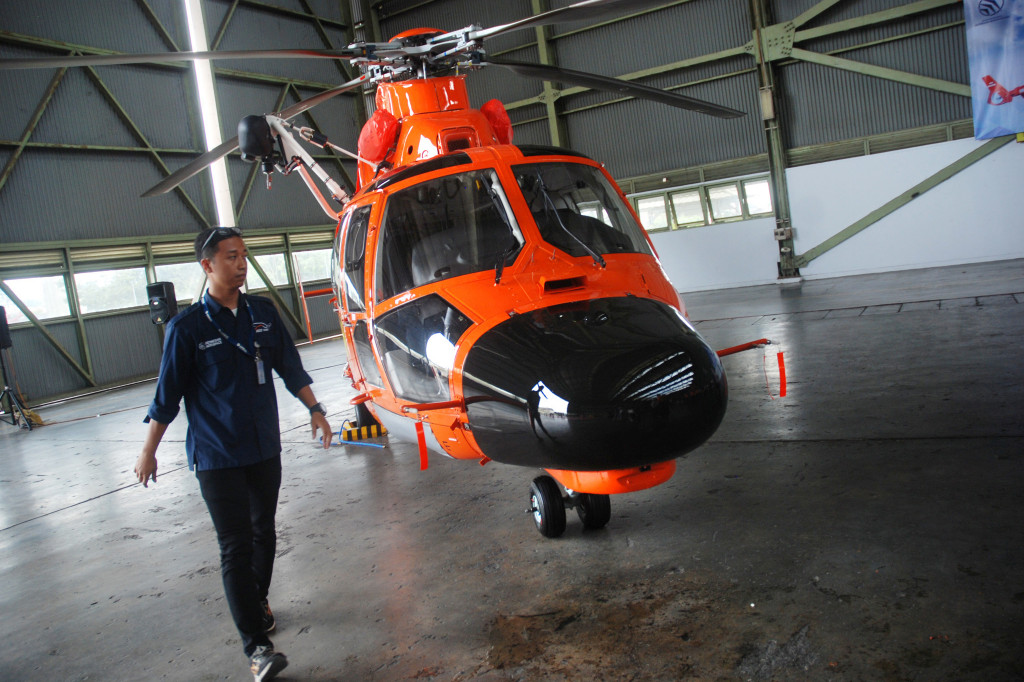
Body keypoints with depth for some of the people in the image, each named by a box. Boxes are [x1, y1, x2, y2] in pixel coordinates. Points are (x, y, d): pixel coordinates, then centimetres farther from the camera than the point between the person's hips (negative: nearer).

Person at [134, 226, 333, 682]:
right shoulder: (187, 327, -10)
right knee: (236, 548, -5)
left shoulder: (263, 313, 2)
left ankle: (258, 599, 41)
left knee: (263, 533, 17)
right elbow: (167, 395, -5)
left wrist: (315, 411, 7)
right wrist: (148, 452, 0)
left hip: (265, 447, 5)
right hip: (217, 457, -4)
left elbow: (290, 368, 10)